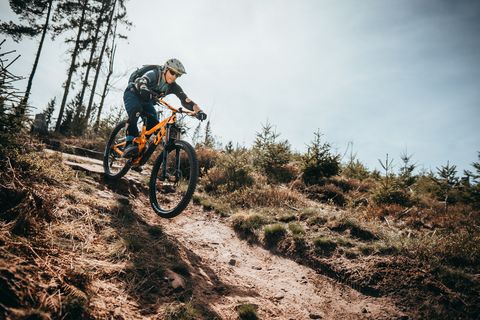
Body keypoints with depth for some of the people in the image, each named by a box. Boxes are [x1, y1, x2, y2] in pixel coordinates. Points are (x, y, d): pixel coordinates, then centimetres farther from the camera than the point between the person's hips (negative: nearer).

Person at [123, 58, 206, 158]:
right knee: (135, 112, -35)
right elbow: (141, 81, -47)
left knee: (154, 124, -15)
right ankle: (129, 144, -35)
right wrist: (144, 90, -71)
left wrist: (199, 111, -44)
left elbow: (186, 101, -26)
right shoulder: (153, 74, -28)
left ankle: (141, 146, 2)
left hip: (147, 101, 5)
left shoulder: (173, 87, -16)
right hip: (132, 94, -5)